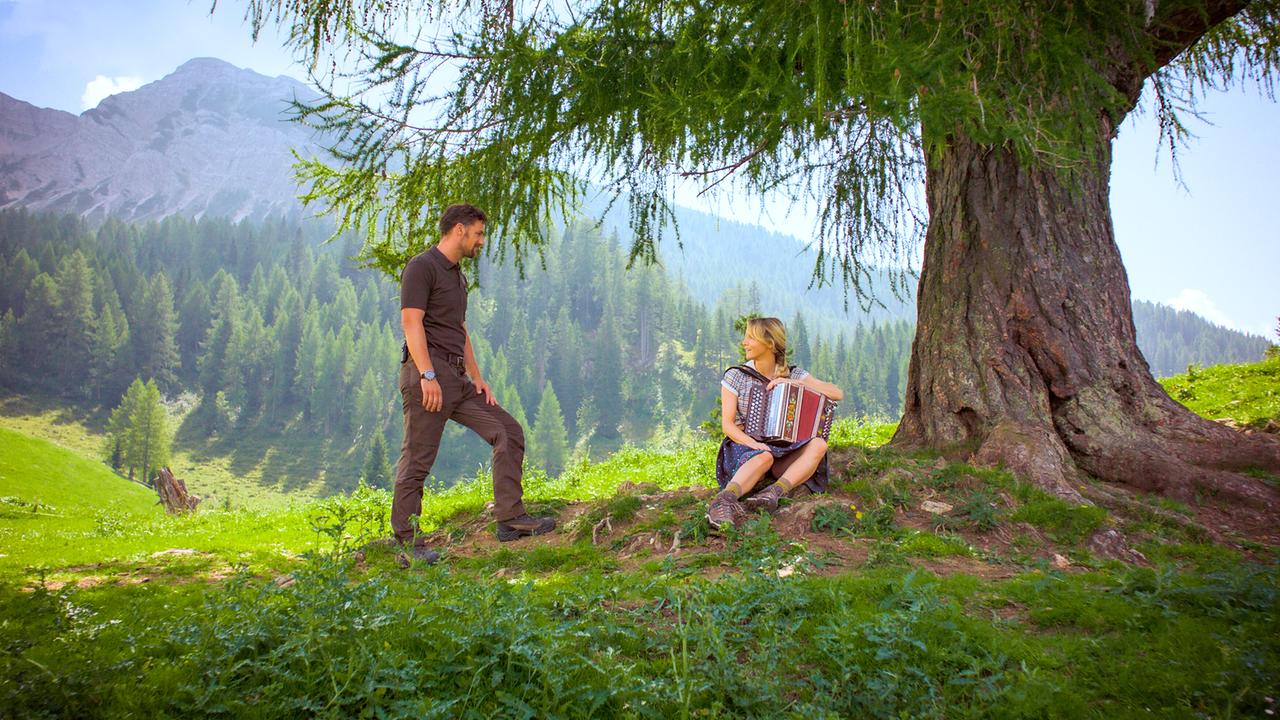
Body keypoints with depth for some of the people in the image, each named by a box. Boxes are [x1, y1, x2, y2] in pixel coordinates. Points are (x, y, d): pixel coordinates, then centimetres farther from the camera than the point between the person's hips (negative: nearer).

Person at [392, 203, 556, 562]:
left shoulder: (457, 276, 22)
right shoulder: (422, 267, -6)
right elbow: (411, 323, -16)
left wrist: (477, 378, 16)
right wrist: (428, 375, -23)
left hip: (457, 378, 9)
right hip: (427, 374, -9)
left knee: (508, 431, 4)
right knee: (417, 460, -5)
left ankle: (510, 519, 5)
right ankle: (405, 541, 3)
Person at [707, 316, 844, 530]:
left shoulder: (793, 375, 6)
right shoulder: (736, 376, 1)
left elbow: (838, 394, -4)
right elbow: (727, 424, -6)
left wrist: (794, 384, -13)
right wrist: (754, 443, -26)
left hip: (783, 452, 3)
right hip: (744, 448, -3)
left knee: (819, 445, -27)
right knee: (765, 457, -38)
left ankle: (773, 493, -44)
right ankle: (722, 502, -58)